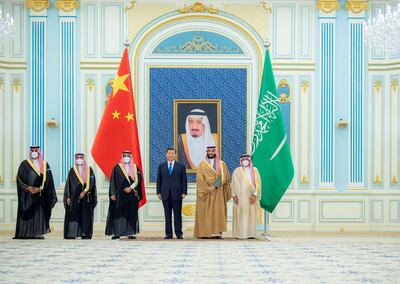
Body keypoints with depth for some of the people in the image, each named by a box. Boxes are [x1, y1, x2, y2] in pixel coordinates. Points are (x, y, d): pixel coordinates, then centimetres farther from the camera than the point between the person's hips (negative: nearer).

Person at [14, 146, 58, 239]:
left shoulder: (45, 165, 9)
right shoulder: (25, 164, 4)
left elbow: (48, 179, 2)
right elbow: (20, 178, -2)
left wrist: (40, 188, -13)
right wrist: (28, 188, -16)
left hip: (40, 194, 2)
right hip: (27, 194, -2)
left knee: (39, 213, -1)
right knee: (27, 213, -4)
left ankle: (37, 233, 2)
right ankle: (25, 233, -1)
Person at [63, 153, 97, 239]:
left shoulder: (89, 170, 7)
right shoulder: (72, 171, 7)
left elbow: (91, 183, -2)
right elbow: (68, 184, 5)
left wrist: (84, 192, -15)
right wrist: (68, 197, -4)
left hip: (86, 198, 0)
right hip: (74, 198, 0)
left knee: (86, 216, -1)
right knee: (73, 215, -6)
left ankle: (85, 234, 2)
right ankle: (71, 234, -7)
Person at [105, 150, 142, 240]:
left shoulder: (135, 168, 9)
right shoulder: (117, 168, 3)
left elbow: (138, 179, 0)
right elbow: (113, 181, 0)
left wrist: (131, 187, -13)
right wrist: (112, 193, -8)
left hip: (132, 195, 2)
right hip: (120, 195, -2)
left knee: (131, 214, 1)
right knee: (118, 214, -5)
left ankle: (131, 233, 5)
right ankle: (116, 233, -3)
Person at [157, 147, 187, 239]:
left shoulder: (181, 166, 5)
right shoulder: (161, 166, 9)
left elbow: (184, 180, 3)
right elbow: (159, 180, 9)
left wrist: (184, 192, -4)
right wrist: (158, 192, 2)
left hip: (177, 194, -1)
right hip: (165, 194, 1)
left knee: (177, 214, 1)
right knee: (167, 215, 3)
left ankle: (179, 233, 6)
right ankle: (168, 233, 8)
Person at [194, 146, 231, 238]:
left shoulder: (222, 164, 9)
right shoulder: (202, 164, 6)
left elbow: (223, 177, -1)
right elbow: (199, 179, -3)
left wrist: (214, 186, -14)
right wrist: (207, 188, -15)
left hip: (218, 193, 1)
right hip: (205, 193, -1)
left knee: (218, 212, -6)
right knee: (205, 213, -4)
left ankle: (217, 232, -8)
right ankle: (204, 233, -3)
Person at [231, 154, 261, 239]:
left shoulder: (255, 171, 7)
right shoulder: (237, 171, 5)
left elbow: (258, 183, 1)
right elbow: (233, 184, 3)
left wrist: (255, 194, -11)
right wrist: (234, 195, -8)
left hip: (251, 196, 1)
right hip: (240, 196, -1)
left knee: (251, 214, 1)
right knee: (240, 215, -3)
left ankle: (250, 234, 4)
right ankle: (239, 234, -2)